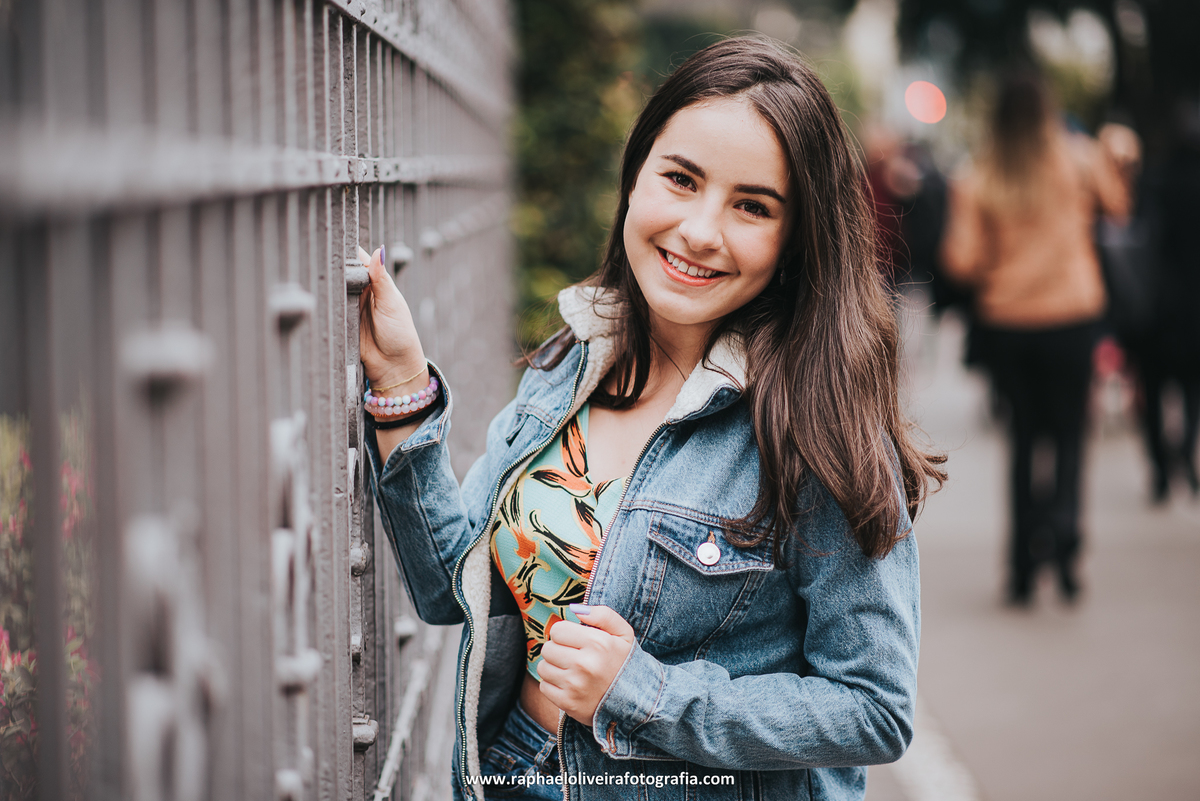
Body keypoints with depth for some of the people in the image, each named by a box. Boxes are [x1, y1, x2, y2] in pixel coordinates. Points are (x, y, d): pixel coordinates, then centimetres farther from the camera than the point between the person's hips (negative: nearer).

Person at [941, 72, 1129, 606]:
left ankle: (1024, 567, 10)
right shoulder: (1079, 157, -4)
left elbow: (960, 262, -9)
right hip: (1073, 315, -1)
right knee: (1068, 431, 10)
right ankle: (1062, 520, -18)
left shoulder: (974, 181, -5)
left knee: (1023, 436, 12)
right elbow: (1118, 206, 12)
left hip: (1003, 321, 1)